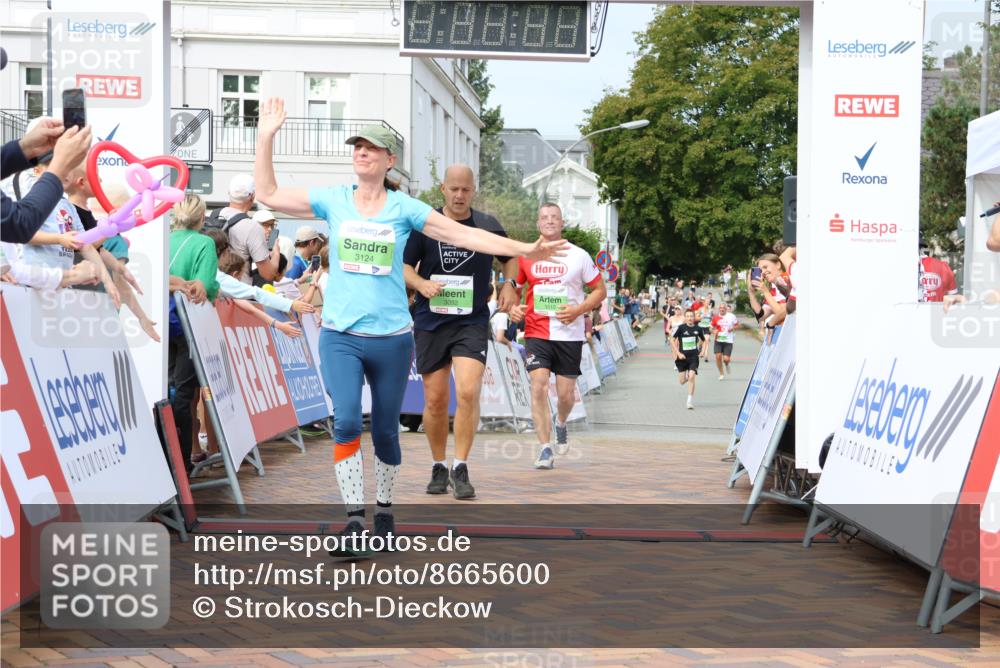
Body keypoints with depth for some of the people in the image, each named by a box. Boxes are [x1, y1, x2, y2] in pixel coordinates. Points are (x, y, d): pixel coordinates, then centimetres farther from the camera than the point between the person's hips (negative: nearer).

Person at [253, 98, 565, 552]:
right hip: (340, 335, 0)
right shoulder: (332, 201, 4)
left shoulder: (404, 208, 2)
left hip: (391, 338, 0)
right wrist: (266, 136, 2)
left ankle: (384, 509, 29)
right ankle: (355, 519, -10)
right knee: (346, 421, -17)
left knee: (386, 430, 9)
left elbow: (465, 236, 2)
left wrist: (524, 250, -3)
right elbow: (268, 194, 7)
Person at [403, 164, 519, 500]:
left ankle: (460, 468, -7)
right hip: (431, 322, 1)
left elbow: (510, 257, 22)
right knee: (435, 400, 5)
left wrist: (509, 284, 4)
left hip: (472, 323, 0)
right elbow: (403, 266, 4)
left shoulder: (488, 226, 4)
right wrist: (421, 284, -15)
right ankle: (439, 467, 23)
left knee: (468, 393, -17)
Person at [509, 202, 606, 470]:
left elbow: (600, 291, 5)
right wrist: (512, 307, -7)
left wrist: (578, 310, -12)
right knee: (538, 386, -15)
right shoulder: (526, 255, 4)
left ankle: (561, 424, 40)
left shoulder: (579, 255, 0)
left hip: (569, 334, 0)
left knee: (566, 394, 5)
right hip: (537, 332, 0)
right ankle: (545, 448, -9)